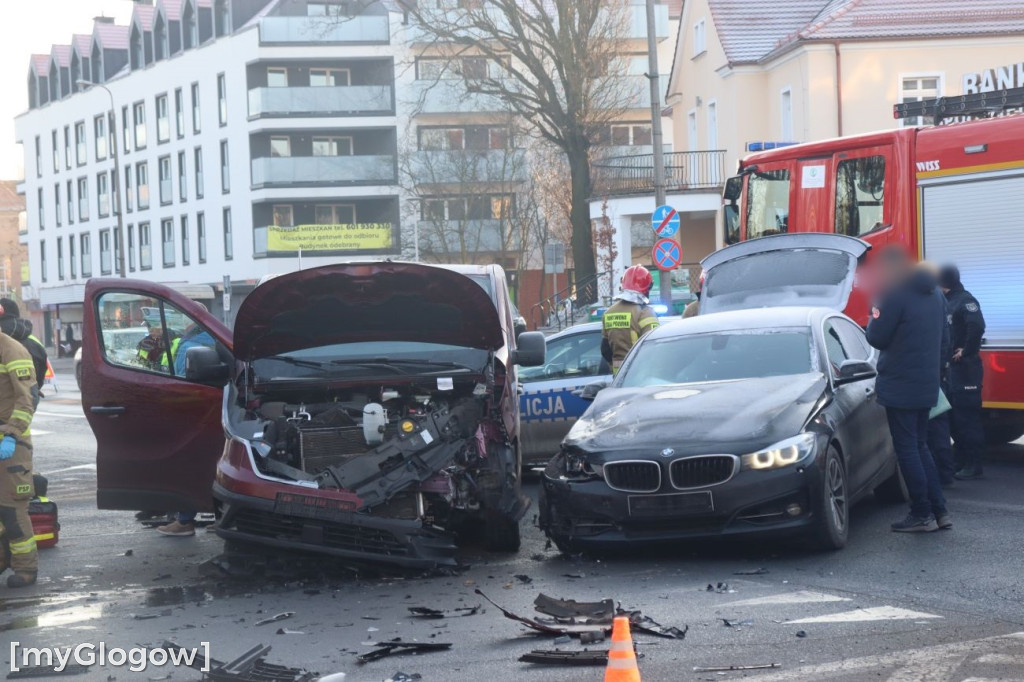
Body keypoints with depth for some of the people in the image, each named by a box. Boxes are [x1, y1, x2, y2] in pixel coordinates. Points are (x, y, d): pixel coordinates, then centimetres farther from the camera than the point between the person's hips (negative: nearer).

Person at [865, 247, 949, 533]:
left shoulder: (895, 294, -14)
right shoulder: (931, 295, 14)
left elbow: (877, 337, -14)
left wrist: (874, 315, 5)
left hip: (900, 386, -8)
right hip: (927, 384, 8)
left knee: (907, 449, -2)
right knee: (920, 447, 16)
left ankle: (922, 515, -1)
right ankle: (939, 511, 13)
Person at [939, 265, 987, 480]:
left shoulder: (965, 300, -13)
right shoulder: (947, 302, 15)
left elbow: (977, 326, -28)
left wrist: (966, 352, -19)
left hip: (964, 367, -10)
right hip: (950, 367, 10)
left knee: (967, 416, -8)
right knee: (954, 416, 13)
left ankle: (973, 465, -4)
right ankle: (963, 461, 21)